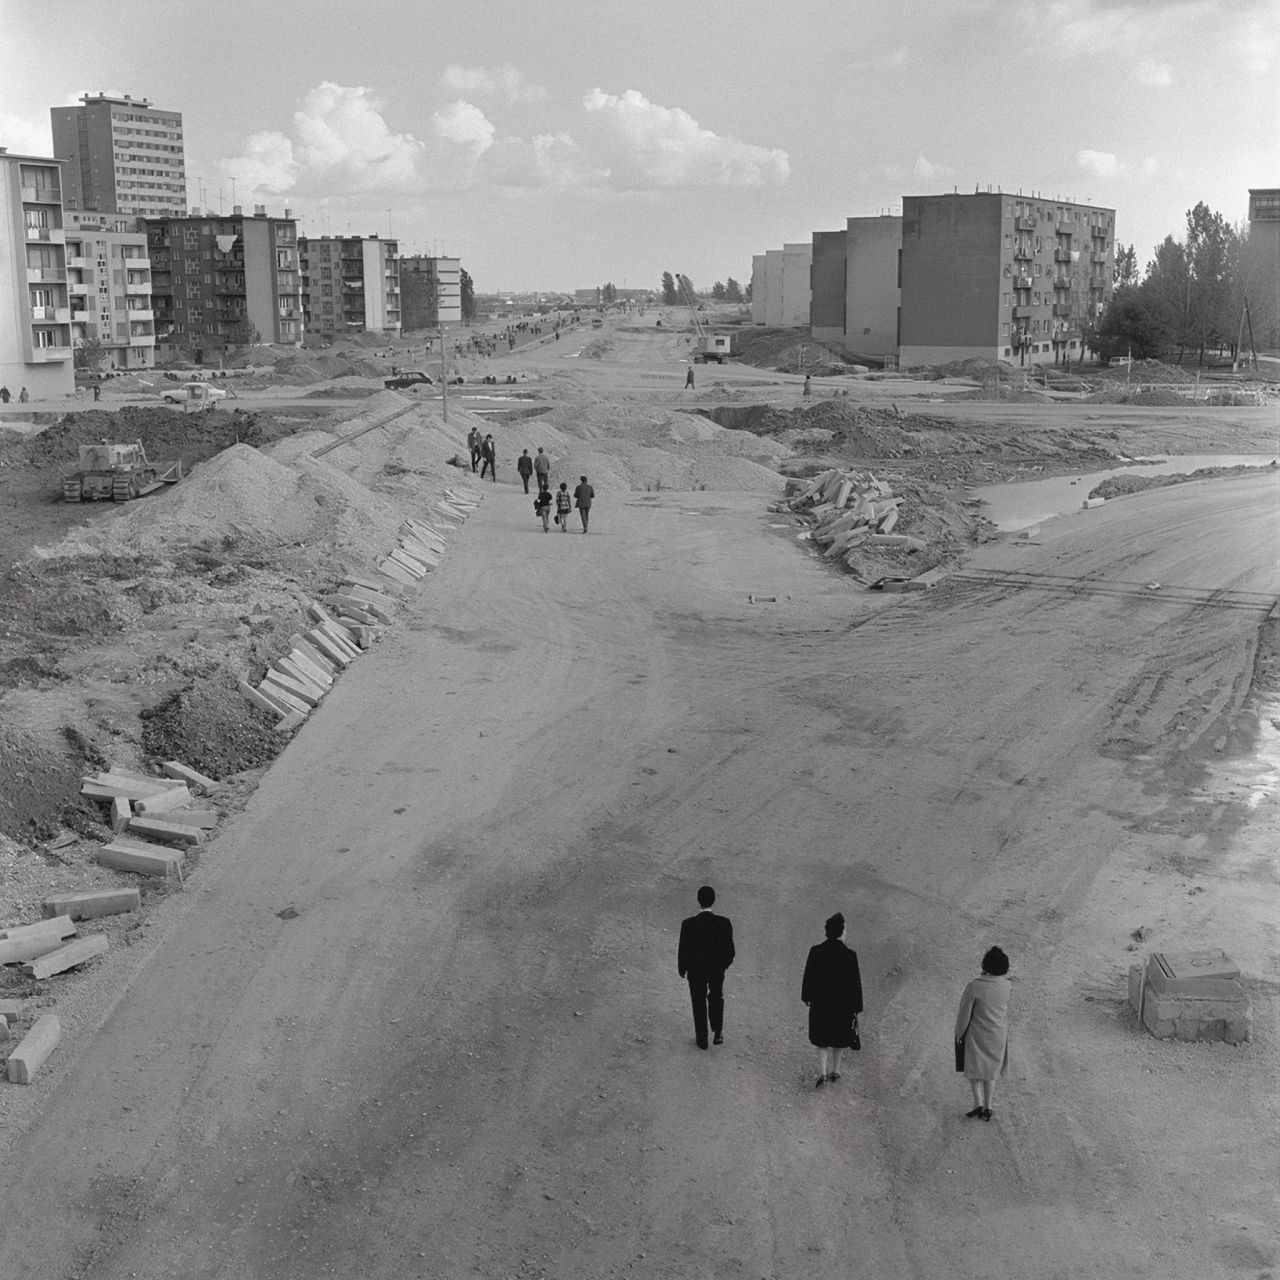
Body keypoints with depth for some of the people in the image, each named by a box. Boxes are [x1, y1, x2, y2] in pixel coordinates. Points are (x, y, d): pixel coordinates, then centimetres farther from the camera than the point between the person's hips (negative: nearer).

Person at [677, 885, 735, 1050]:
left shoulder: (688, 924, -25)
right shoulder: (724, 923, -21)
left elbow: (683, 950, -16)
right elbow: (729, 949, -11)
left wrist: (682, 969, 3)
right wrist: (726, 963, 11)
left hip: (696, 970, -1)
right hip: (717, 968, 1)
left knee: (699, 1004, 19)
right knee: (716, 997, 29)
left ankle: (702, 1040, 32)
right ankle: (718, 1032, 26)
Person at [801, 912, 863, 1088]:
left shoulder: (815, 952, -15)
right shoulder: (849, 955, -20)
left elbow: (808, 977, -5)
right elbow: (855, 983, -13)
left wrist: (807, 998, 11)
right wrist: (856, 1008, -3)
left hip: (820, 1002, 1)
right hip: (843, 1004, -1)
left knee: (821, 1040, 18)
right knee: (838, 1038, 22)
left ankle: (822, 1073, 5)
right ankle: (834, 1070, 34)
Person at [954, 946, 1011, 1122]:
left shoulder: (974, 986, -24)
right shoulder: (1006, 986, -12)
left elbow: (964, 1013, -15)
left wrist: (958, 1034, 1)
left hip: (977, 1034, -4)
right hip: (998, 1035, 4)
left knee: (974, 1069, 14)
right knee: (990, 1071, 19)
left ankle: (978, 1104, 2)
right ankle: (987, 1108, 21)